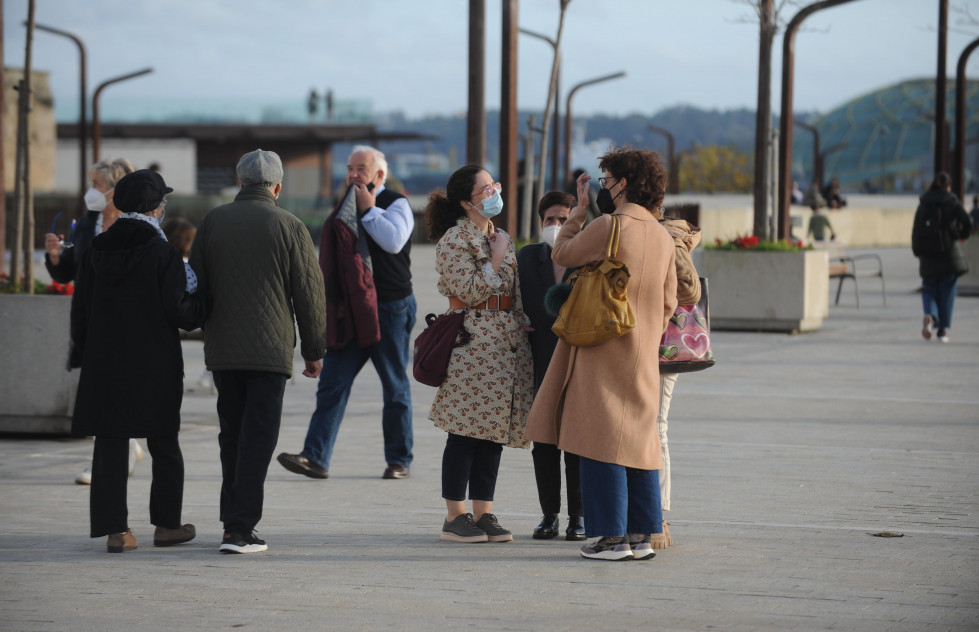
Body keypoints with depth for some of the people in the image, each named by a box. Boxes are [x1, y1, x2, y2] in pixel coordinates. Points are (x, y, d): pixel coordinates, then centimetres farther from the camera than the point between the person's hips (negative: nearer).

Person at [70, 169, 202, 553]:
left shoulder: (96, 251, 3)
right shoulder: (162, 253, -11)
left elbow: (80, 311, 7)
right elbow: (181, 312, -14)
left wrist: (88, 352, 18)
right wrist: (197, 296, 7)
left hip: (104, 363, 3)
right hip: (154, 366, -3)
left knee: (110, 446, 5)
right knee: (163, 446, 10)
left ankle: (115, 530, 2)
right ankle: (166, 525, 16)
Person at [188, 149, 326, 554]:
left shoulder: (212, 222, 5)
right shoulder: (288, 226, -3)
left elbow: (196, 287, 10)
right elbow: (309, 293, -1)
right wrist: (313, 350, 8)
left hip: (221, 350, 4)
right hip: (270, 350, -3)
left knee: (232, 435, 14)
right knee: (258, 437, -3)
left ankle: (233, 520, 17)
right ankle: (240, 529, -8)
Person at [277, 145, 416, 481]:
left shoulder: (396, 204, -2)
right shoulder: (345, 208, 15)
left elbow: (393, 241, -22)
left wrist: (369, 209, -13)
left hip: (389, 308, -5)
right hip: (349, 311, 5)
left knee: (395, 387, 5)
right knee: (332, 382, -6)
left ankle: (398, 460, 15)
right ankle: (316, 457, -11)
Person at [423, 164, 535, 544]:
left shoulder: (498, 236, 18)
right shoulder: (454, 240, -7)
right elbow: (469, 291, -16)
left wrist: (523, 324, 12)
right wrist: (497, 258, -10)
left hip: (506, 342, 8)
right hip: (473, 342, -8)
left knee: (493, 431, 6)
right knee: (466, 431, -6)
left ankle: (483, 513, 10)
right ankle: (455, 517, -2)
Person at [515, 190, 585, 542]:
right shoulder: (527, 258, 8)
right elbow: (518, 307, 7)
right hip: (540, 365, 3)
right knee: (544, 443, 6)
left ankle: (578, 516, 8)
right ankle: (549, 515, 14)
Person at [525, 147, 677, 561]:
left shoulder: (610, 226, -14)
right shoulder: (662, 236, 9)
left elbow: (562, 255, 0)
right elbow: (668, 303, 13)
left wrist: (579, 211, 11)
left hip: (604, 354, -7)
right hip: (642, 357, 7)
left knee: (602, 439, -4)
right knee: (638, 440, 11)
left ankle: (612, 537, -5)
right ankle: (641, 535, 12)